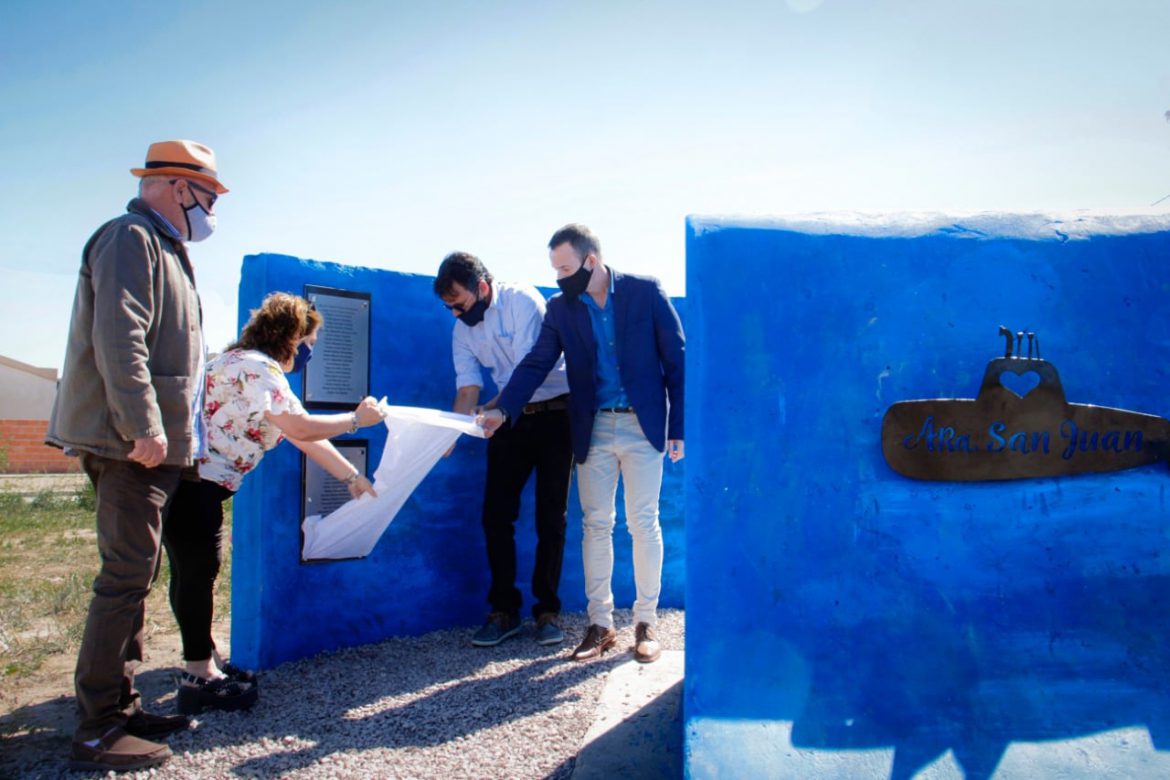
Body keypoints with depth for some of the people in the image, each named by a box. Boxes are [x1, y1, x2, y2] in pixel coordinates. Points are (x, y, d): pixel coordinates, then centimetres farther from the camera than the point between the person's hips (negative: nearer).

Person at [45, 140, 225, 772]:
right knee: (126, 577, -8)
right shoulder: (131, 238, -8)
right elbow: (118, 338, -21)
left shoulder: (162, 248, 22)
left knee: (133, 576, 13)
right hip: (129, 443, -10)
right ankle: (96, 731, 1)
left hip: (149, 446, 10)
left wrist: (164, 428, 23)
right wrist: (143, 427, -25)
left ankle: (121, 707, 23)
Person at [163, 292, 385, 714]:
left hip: (196, 482, 11)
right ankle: (199, 678, 3)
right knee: (198, 571, -6)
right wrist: (356, 419, -10)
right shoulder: (256, 367, -15)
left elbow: (303, 436, 18)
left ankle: (206, 664, 26)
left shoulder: (258, 369, 19)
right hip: (191, 480, -11)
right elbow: (301, 429, -24)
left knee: (193, 572, 15)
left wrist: (351, 476, 17)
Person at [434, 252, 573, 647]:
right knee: (496, 515, 1)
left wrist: (490, 409, -31)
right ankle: (504, 610, 11)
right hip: (509, 418, 6)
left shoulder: (521, 300, -16)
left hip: (554, 414, -5)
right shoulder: (463, 331, 4)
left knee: (551, 518, -2)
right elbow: (467, 389, -1)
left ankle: (547, 610, 10)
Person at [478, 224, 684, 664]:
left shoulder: (645, 292, -5)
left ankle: (646, 623, 15)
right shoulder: (561, 308, 4)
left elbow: (676, 359, -3)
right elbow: (536, 364, 0)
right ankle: (600, 625, 16)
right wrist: (503, 409, -15)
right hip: (593, 430, 3)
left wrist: (678, 425, -6)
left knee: (644, 523, 2)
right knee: (596, 525, 5)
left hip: (643, 425, -3)